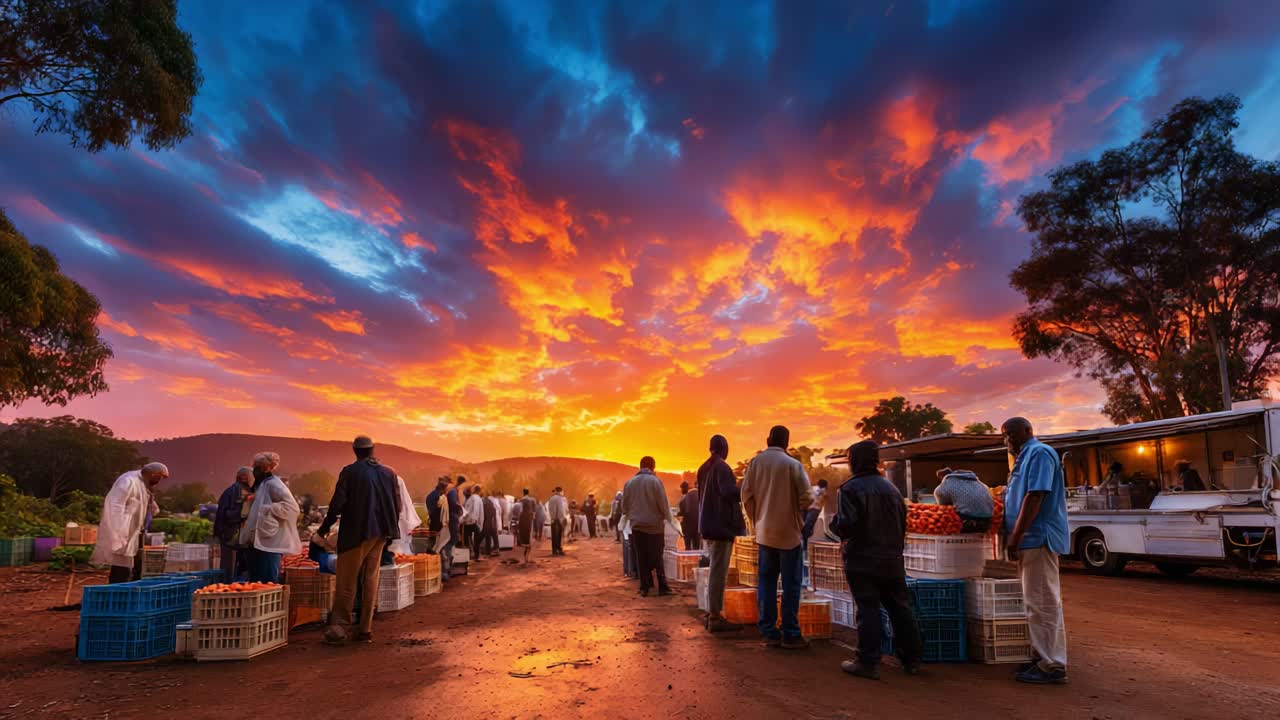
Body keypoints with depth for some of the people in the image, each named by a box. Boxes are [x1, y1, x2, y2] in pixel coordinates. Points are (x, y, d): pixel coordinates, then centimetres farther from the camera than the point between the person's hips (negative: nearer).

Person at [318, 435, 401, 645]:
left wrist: (325, 526, 3)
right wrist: (390, 529, 15)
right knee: (370, 581, 11)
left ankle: (339, 628, 5)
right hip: (380, 533, 4)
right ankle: (365, 629, 14)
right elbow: (398, 505, 4)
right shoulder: (389, 473, 4)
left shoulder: (349, 472, -8)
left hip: (356, 533, -4)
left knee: (346, 582, 4)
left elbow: (337, 503, -11)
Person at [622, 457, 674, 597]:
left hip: (637, 526, 2)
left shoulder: (629, 483, 2)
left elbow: (624, 507, 6)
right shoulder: (655, 481, -9)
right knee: (657, 558, 5)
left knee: (642, 558, 8)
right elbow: (663, 504, -8)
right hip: (655, 525, -2)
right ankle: (663, 587, 2)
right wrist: (668, 518, 10)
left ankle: (645, 587, 8)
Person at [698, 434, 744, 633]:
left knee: (715, 570, 16)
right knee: (719, 571, -6)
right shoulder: (721, 467, -14)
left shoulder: (704, 468, 13)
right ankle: (715, 617, -3)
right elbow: (728, 492, -25)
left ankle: (711, 613, 21)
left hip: (709, 524, 9)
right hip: (721, 525, -9)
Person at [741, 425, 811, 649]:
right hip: (789, 531, -3)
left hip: (764, 532, 3)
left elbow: (747, 495, -2)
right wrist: (797, 513, 9)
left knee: (766, 581, 10)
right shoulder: (793, 464, -11)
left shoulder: (755, 462, -2)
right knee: (791, 583, 4)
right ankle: (790, 634, 7)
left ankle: (769, 632, 13)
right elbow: (806, 498, -12)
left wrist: (756, 520, 11)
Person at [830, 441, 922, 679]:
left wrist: (835, 524, 0)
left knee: (868, 610, -1)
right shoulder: (890, 487, 7)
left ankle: (869, 663, 2)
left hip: (862, 561, -6)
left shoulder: (851, 488, -14)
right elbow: (903, 521, 12)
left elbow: (847, 524, -22)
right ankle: (912, 660, 23)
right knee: (900, 608, 14)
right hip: (892, 560, 6)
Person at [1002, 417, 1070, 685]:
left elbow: (1035, 497, -21)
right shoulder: (1027, 457, 18)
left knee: (1043, 603, -6)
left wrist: (1016, 537, -21)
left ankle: (1052, 666, 0)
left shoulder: (1039, 453, -13)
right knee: (1039, 602, 15)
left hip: (1038, 539, -10)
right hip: (1031, 541, 10)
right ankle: (1042, 657, 24)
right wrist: (1016, 537, 21)